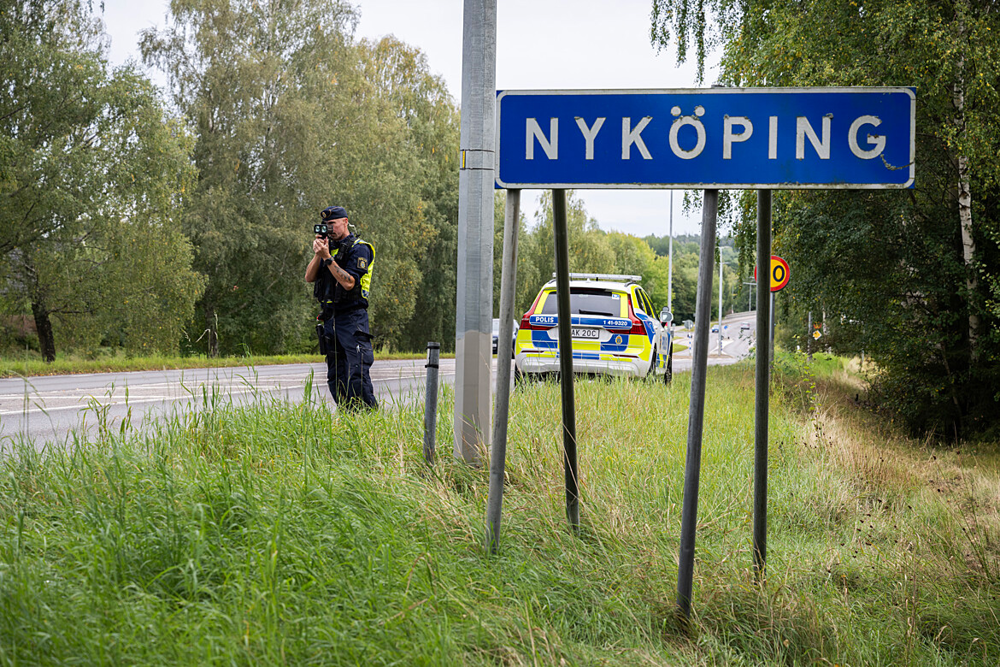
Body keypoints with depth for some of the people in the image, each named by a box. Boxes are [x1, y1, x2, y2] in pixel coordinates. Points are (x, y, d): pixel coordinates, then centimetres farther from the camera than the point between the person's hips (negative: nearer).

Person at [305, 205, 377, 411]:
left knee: (357, 375, -15)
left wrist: (327, 257, -18)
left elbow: (349, 282, -17)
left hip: (352, 319, -8)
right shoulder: (329, 246, 16)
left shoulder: (359, 248, -6)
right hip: (330, 320, 8)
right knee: (335, 378, 8)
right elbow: (309, 277, 9)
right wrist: (318, 254, -4)